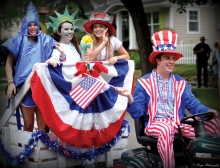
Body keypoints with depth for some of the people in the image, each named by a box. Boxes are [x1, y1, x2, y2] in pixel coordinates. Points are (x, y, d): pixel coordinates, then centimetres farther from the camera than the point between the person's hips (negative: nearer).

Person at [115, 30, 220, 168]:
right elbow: (137, 112, -1)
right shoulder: (144, 82, 4)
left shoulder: (180, 83, 16)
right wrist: (130, 98, -22)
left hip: (179, 123, 3)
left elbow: (193, 104, 8)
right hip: (156, 124, -3)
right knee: (165, 130, -41)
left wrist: (208, 111, -13)